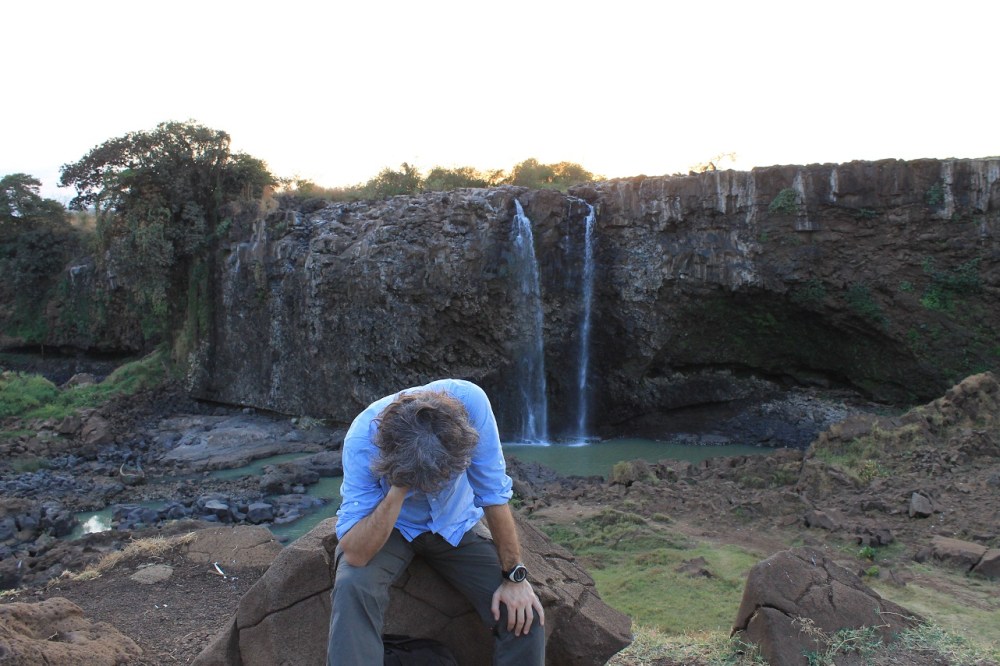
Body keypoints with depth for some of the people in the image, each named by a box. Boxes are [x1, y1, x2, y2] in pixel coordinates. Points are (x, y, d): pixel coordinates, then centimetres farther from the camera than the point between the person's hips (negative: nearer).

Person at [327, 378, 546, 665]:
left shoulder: (469, 401, -32)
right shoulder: (362, 440, -33)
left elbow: (494, 491, -19)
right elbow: (355, 554, -32)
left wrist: (515, 576, -16)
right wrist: (398, 490, -43)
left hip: (455, 525, 2)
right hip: (387, 528, -1)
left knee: (524, 614, -16)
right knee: (352, 587, -33)